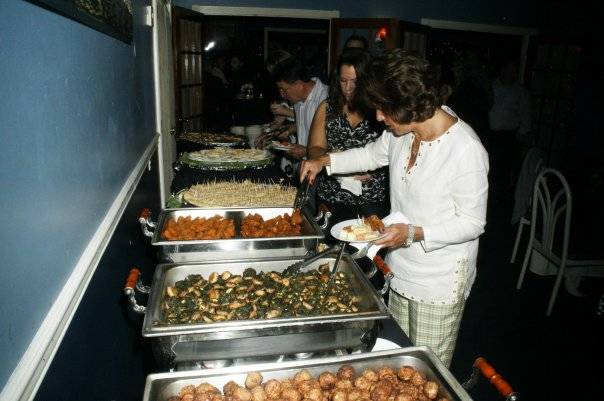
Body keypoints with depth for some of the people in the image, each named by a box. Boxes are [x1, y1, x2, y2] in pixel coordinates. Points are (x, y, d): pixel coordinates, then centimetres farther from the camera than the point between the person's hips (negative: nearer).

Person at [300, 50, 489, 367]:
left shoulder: (466, 150, -26)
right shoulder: (403, 130, -5)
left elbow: (473, 223, -19)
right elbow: (373, 154, 16)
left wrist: (414, 233, -29)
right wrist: (325, 161, 6)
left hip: (440, 281, -7)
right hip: (402, 267, 7)